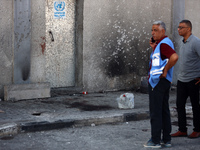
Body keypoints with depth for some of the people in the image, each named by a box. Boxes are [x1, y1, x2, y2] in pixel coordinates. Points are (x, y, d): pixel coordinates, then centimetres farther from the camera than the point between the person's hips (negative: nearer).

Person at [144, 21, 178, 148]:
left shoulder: (163, 43, -17)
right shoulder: (162, 43, 16)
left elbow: (175, 57, -33)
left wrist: (165, 71, -23)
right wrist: (154, 48, 11)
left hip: (158, 81, -11)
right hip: (164, 81, 11)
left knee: (155, 112, -4)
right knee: (164, 111, 12)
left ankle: (155, 141, 1)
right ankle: (166, 140, 18)